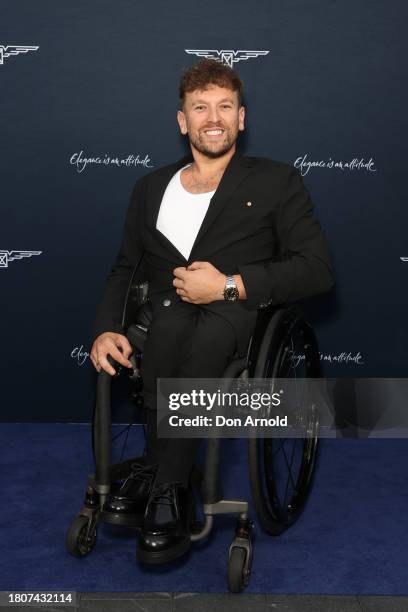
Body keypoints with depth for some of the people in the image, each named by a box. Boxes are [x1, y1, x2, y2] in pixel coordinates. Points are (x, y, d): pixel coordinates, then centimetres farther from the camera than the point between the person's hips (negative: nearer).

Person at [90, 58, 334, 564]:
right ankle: (169, 492, -26)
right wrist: (105, 331, -1)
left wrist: (231, 284, -13)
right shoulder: (152, 187, 22)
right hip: (167, 320, 3)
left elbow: (318, 270, -1)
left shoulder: (276, 181, 11)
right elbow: (123, 270, 20)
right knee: (171, 320, -34)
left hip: (242, 319, -2)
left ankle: (154, 478, -27)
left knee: (210, 329, -37)